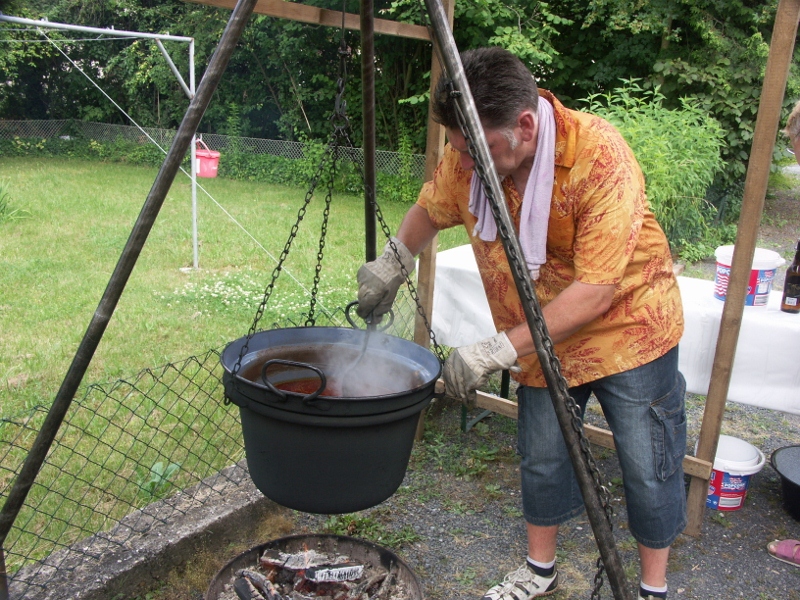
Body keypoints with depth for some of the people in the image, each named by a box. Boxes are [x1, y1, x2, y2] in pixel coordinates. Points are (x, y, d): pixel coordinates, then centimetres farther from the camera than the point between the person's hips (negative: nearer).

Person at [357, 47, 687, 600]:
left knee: (648, 469, 5)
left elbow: (596, 291, -34)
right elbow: (431, 210, 10)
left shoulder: (601, 155, -31)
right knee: (542, 459, 13)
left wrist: (501, 349, -37)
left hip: (627, 328, -4)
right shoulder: (466, 158, -13)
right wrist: (392, 263, -3)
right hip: (541, 335, 5)